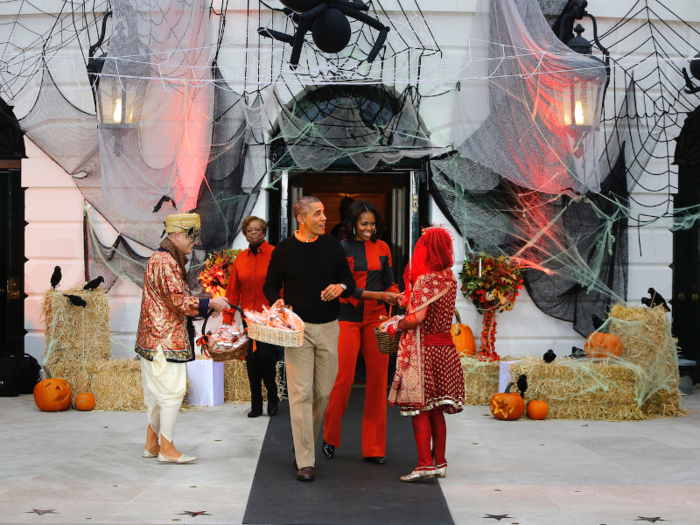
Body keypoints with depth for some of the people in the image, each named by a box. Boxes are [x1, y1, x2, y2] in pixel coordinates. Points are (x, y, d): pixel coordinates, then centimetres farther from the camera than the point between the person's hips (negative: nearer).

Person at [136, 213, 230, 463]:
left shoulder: (168, 259, 19)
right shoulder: (165, 262, -16)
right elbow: (178, 301, -20)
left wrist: (205, 308, 13)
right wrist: (210, 304, -13)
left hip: (157, 337, 11)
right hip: (165, 339, -11)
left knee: (157, 391, 14)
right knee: (172, 391, -7)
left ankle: (152, 443, 20)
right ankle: (167, 449, -3)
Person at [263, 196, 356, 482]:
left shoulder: (332, 246, 6)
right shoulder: (284, 250, 1)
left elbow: (350, 281, 13)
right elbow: (270, 285, 8)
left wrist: (341, 287, -10)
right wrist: (277, 301, -13)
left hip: (328, 328, 3)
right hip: (298, 327, -3)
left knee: (323, 392, 7)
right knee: (301, 394, -8)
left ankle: (305, 444, 29)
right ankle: (305, 461, -6)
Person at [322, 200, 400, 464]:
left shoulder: (382, 248, 11)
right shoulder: (341, 249, -1)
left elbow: (389, 282, 13)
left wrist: (396, 295, -9)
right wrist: (377, 295, -17)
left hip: (376, 319, 4)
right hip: (347, 319, -4)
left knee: (378, 379, 2)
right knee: (343, 379, -3)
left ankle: (374, 447, 11)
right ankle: (330, 438, 18)